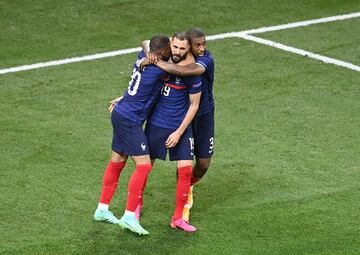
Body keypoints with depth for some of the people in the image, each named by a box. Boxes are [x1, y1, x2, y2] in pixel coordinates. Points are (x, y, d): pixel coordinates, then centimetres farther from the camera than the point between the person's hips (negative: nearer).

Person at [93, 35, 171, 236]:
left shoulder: (143, 58, 1)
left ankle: (102, 209, 27)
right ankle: (129, 216, -11)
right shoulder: (158, 70, -22)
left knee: (116, 163, 17)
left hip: (120, 114, 10)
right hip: (130, 120, -10)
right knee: (144, 165, -9)